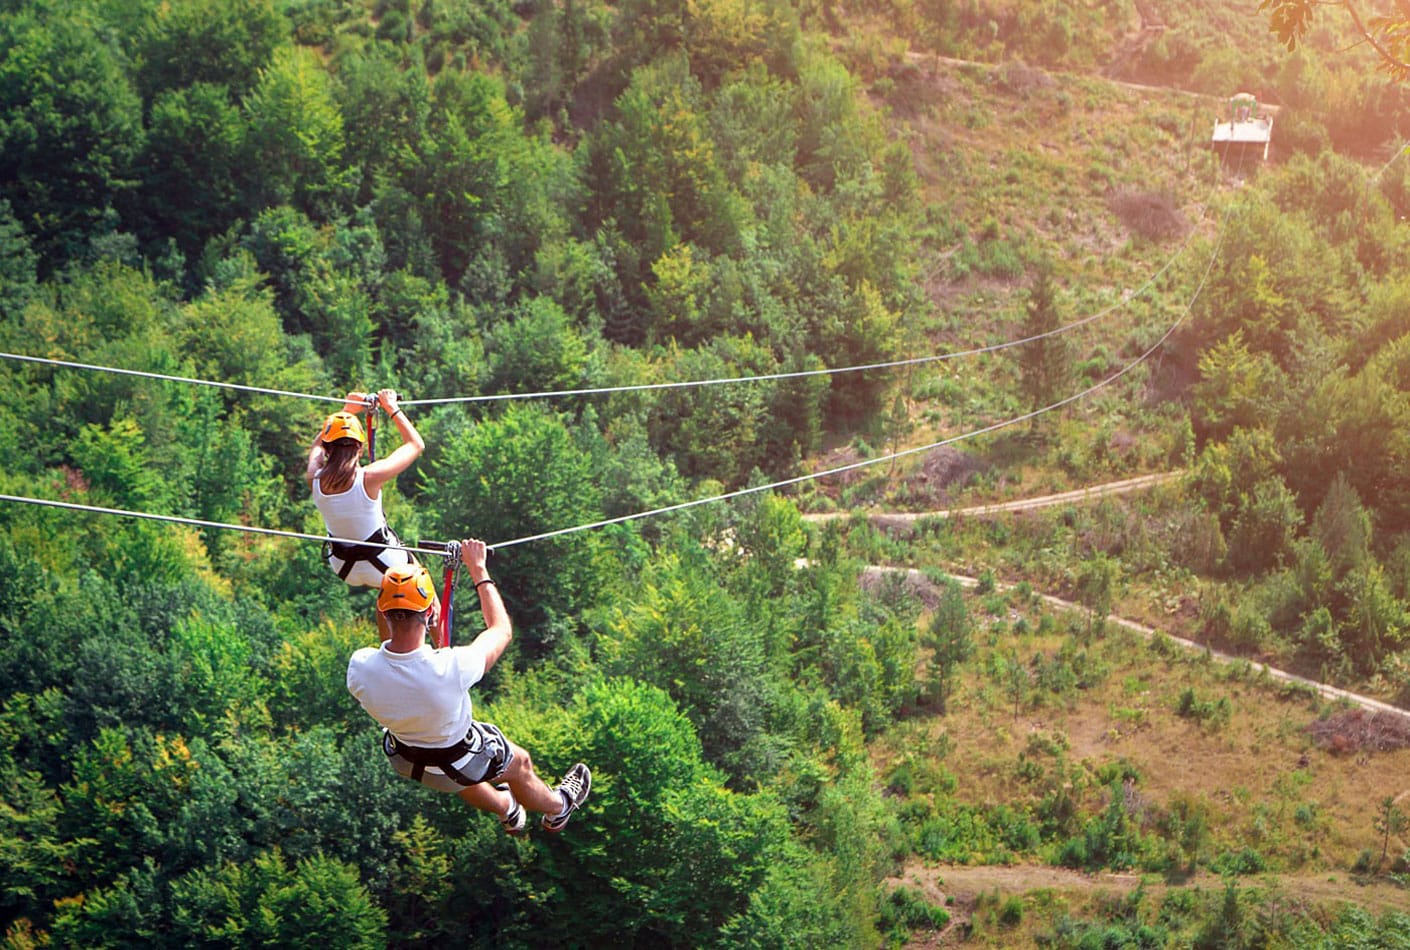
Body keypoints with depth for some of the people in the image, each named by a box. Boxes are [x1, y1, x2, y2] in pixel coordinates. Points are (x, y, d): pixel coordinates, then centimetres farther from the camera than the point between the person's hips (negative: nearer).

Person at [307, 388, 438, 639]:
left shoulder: (315, 479, -18)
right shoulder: (369, 477, -30)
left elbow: (317, 446, 8)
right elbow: (416, 444, -15)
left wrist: (346, 410, 12)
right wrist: (392, 408, -5)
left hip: (343, 568, 4)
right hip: (385, 564, -4)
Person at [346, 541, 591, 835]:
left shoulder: (359, 669, -33)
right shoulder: (452, 668, -42)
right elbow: (502, 629, -20)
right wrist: (478, 569, -11)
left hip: (403, 761, 4)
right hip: (458, 763, -3)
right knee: (521, 764, 30)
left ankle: (506, 810, 66)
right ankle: (557, 809, 60)